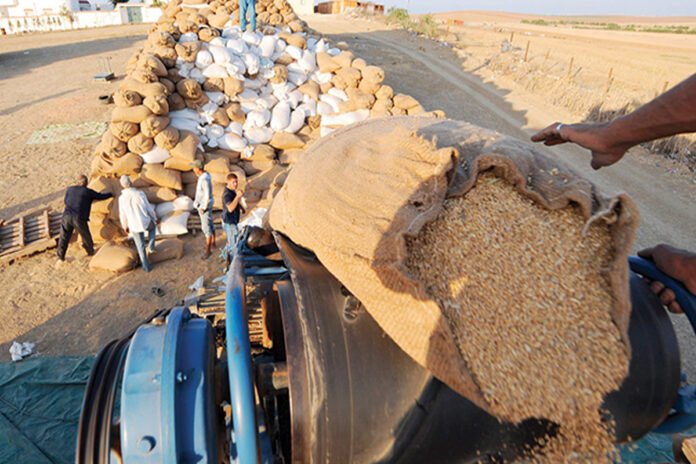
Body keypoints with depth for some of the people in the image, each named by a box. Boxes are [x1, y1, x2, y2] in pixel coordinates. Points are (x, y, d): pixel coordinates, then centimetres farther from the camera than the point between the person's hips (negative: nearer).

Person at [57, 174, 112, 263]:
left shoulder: (70, 189, 15)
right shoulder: (88, 192, 5)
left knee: (64, 237, 13)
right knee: (86, 236, 18)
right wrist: (111, 194, 33)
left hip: (67, 216, 3)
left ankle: (61, 258, 15)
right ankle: (91, 252, 37)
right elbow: (102, 196, 16)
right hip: (79, 218, -3)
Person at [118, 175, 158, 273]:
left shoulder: (121, 198, -11)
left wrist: (125, 227, 17)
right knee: (153, 226, 36)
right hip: (146, 223, -1)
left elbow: (122, 215, -1)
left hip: (134, 226, 2)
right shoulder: (140, 194, -18)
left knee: (140, 247, 17)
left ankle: (146, 267, 25)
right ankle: (151, 247, 25)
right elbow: (149, 209, -9)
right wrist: (155, 218, 9)